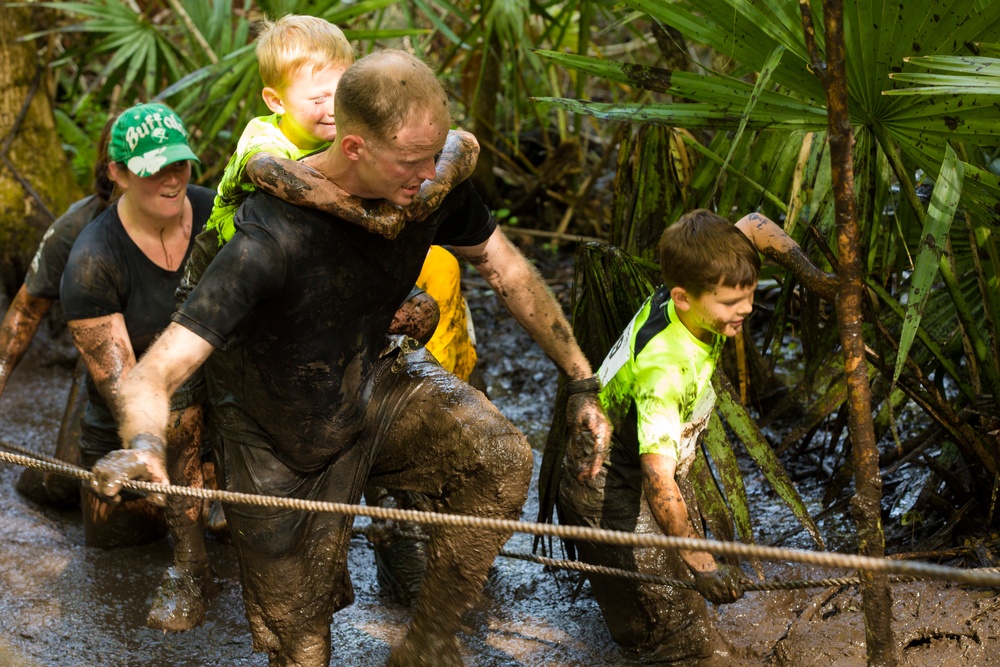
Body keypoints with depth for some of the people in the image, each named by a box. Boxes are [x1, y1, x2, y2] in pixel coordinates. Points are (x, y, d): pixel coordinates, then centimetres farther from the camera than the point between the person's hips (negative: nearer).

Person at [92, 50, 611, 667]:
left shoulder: (432, 186, -20)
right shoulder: (271, 238, -37)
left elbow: (509, 273, 0)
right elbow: (156, 372, -40)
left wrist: (583, 380, 1)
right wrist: (142, 444, -62)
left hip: (376, 384, 4)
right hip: (285, 444, -3)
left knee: (501, 456, -27)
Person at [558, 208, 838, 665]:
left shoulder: (688, 293, -16)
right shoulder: (664, 369, -39)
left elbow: (753, 226, 0)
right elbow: (659, 480, -44)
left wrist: (815, 278, -8)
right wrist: (702, 565, -47)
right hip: (608, 492, -9)